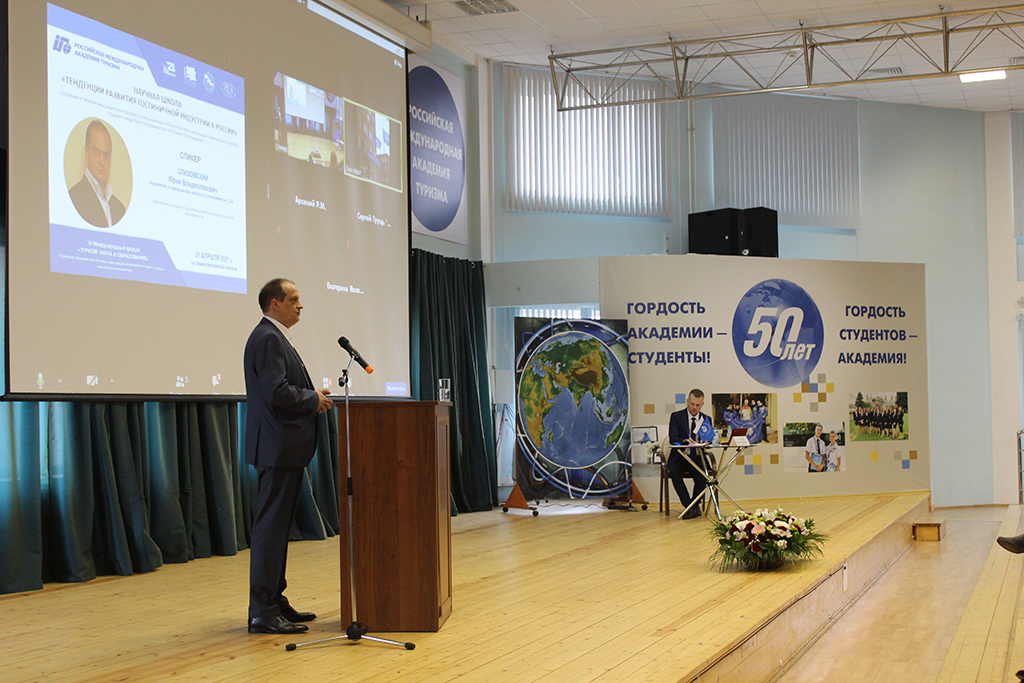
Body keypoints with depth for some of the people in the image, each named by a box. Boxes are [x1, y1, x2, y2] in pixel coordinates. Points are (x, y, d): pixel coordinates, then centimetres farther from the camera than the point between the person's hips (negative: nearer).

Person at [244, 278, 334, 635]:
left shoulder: (274, 337, 20)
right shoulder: (268, 338, -13)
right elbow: (276, 391, -23)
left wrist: (312, 398, 9)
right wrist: (314, 400, -10)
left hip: (284, 448, 11)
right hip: (279, 447, -11)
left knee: (277, 525, 14)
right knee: (271, 525, -9)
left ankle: (274, 601, 21)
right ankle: (263, 612, -6)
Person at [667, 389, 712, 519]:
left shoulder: (706, 419, 13)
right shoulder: (676, 416, 3)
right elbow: (672, 438, -10)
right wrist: (685, 441, -30)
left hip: (697, 457, 2)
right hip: (679, 457, -2)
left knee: (701, 476, -29)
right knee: (674, 472, -34)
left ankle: (695, 505, -3)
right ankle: (689, 506, -26)